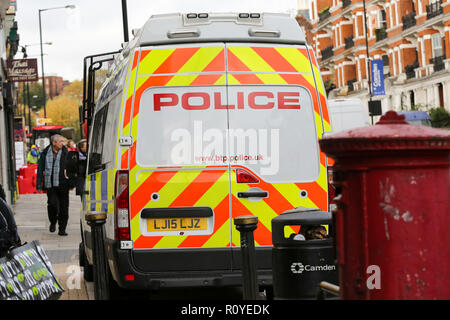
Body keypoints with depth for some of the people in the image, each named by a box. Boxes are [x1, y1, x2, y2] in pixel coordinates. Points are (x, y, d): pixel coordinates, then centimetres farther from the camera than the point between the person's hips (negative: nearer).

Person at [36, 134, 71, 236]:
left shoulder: (65, 153, 6)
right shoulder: (45, 153, 4)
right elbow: (40, 169, 7)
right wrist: (39, 184, 3)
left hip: (63, 184, 1)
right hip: (50, 184, -1)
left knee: (64, 207, 1)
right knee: (52, 204, -11)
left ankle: (62, 229, 10)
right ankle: (53, 222, 16)